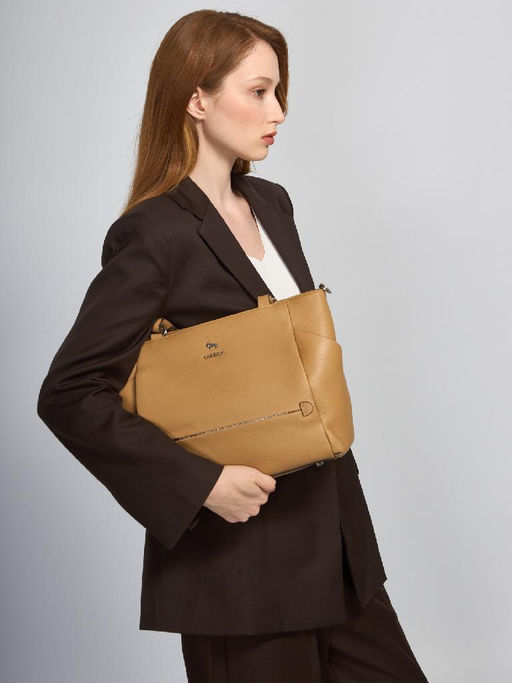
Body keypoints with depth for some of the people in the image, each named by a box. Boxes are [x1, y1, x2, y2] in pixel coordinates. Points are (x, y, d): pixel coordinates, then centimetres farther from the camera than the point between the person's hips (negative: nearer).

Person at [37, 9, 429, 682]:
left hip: (330, 528, 8)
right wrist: (200, 484, -20)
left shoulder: (272, 204, 9)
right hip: (235, 550, -7)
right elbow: (69, 395, -18)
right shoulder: (154, 236, -15)